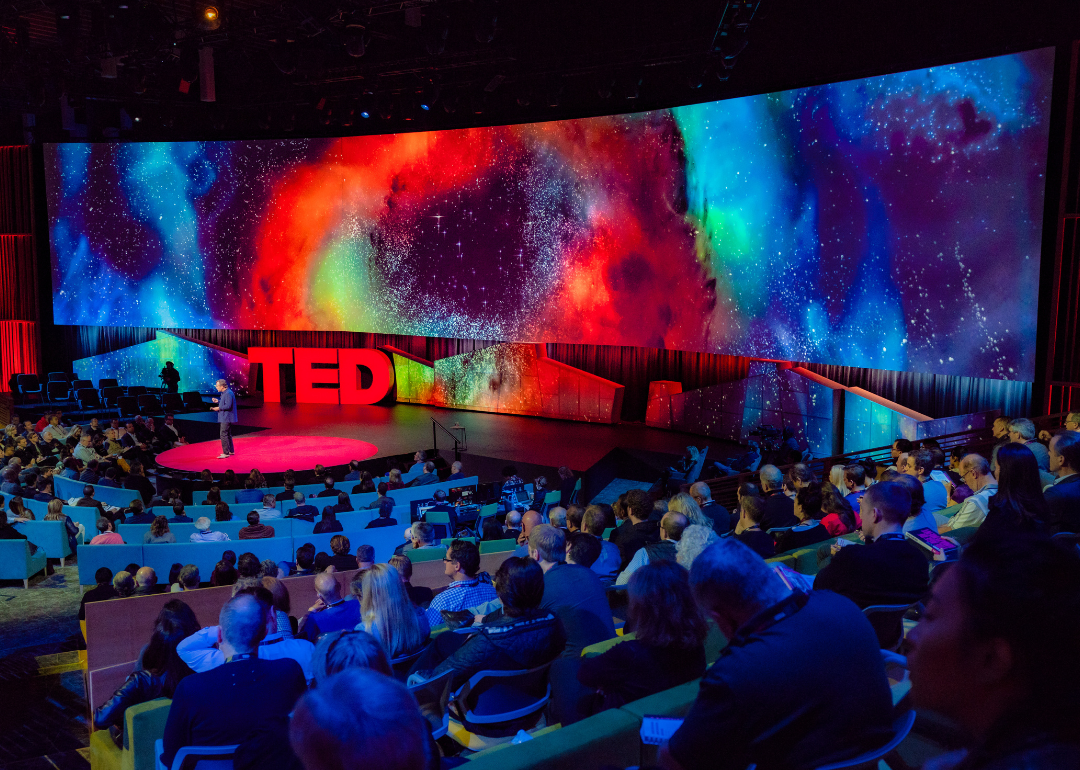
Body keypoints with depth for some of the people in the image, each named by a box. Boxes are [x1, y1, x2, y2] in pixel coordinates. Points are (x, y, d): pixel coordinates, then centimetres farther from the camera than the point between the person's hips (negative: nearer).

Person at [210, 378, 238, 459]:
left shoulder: (228, 393, -20)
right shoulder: (224, 393, 14)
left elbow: (228, 406, -25)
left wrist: (219, 408, -16)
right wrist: (218, 401, 12)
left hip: (226, 418, -11)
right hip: (225, 418, 11)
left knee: (223, 435, -12)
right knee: (227, 434, 18)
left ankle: (226, 453, -11)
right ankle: (230, 451, 27)